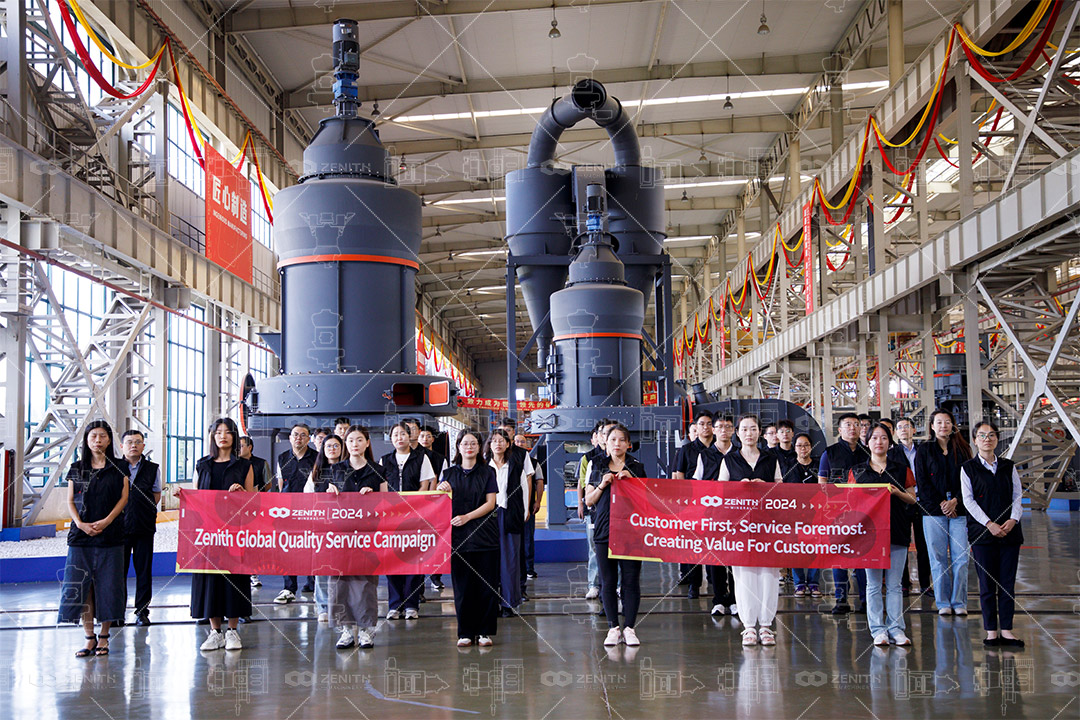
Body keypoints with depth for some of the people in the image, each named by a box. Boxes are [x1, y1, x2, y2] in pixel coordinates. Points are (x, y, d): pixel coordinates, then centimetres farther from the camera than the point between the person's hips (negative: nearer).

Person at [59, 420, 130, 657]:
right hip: (81, 534, 2)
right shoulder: (77, 468, 9)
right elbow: (70, 501, 7)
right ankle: (89, 637, 8)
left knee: (108, 585, -1)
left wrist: (106, 521, -12)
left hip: (110, 534, -2)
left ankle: (104, 636, 9)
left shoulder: (118, 468, 5)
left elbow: (123, 498, 0)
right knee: (81, 586, -1)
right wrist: (80, 523, -9)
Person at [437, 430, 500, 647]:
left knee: (486, 585, 0)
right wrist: (441, 490, -18)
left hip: (484, 534, -1)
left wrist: (467, 517, -13)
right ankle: (465, 632, 11)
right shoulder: (450, 473, 12)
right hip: (458, 536, 1)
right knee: (462, 586, 2)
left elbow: (490, 503, -1)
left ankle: (484, 631, 8)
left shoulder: (487, 472, 7)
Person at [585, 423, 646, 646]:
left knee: (631, 580, -2)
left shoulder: (637, 467, 8)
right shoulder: (597, 467, 11)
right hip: (604, 529, 1)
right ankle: (613, 628, 11)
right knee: (608, 581, 3)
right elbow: (589, 500, 10)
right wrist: (602, 485, -6)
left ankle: (629, 628, 6)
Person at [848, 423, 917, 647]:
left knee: (894, 584, 3)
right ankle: (878, 630, 6)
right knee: (873, 584, 1)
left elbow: (912, 499, 11)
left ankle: (896, 628, 8)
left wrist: (897, 492, -8)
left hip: (897, 531, 0)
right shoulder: (857, 471, 10)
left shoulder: (902, 469, 10)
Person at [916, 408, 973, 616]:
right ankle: (943, 603, 9)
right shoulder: (924, 450, 6)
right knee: (938, 559, 1)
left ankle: (959, 602, 8)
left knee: (961, 558, -2)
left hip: (959, 510, 1)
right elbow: (922, 482, 1)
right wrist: (940, 505, -8)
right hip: (933, 511, -1)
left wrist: (955, 501, -8)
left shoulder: (963, 449, 10)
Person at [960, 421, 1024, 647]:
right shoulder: (968, 468, 2)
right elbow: (968, 500, -4)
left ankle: (1006, 630, 7)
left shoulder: (1008, 467, 11)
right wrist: (989, 524, -13)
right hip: (982, 533, -2)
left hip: (1009, 531, 3)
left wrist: (1013, 519, -10)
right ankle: (991, 631, 6)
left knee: (1008, 583, 2)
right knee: (987, 584, 0)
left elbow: (1018, 496, 8)